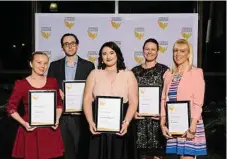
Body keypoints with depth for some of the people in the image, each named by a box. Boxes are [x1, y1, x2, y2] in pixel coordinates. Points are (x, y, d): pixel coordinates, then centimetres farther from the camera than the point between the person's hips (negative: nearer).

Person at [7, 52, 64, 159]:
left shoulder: (52, 82, 6)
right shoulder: (21, 84, -3)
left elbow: (59, 104, 14)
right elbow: (11, 107, 2)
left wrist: (57, 119, -3)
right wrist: (24, 123, -10)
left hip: (50, 130, 2)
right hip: (30, 130, -2)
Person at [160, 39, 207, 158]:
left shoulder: (196, 73, -2)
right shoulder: (168, 74, 12)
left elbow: (198, 103, -9)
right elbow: (164, 100, 10)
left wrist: (192, 127, -14)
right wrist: (163, 124, 1)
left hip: (189, 123, -4)